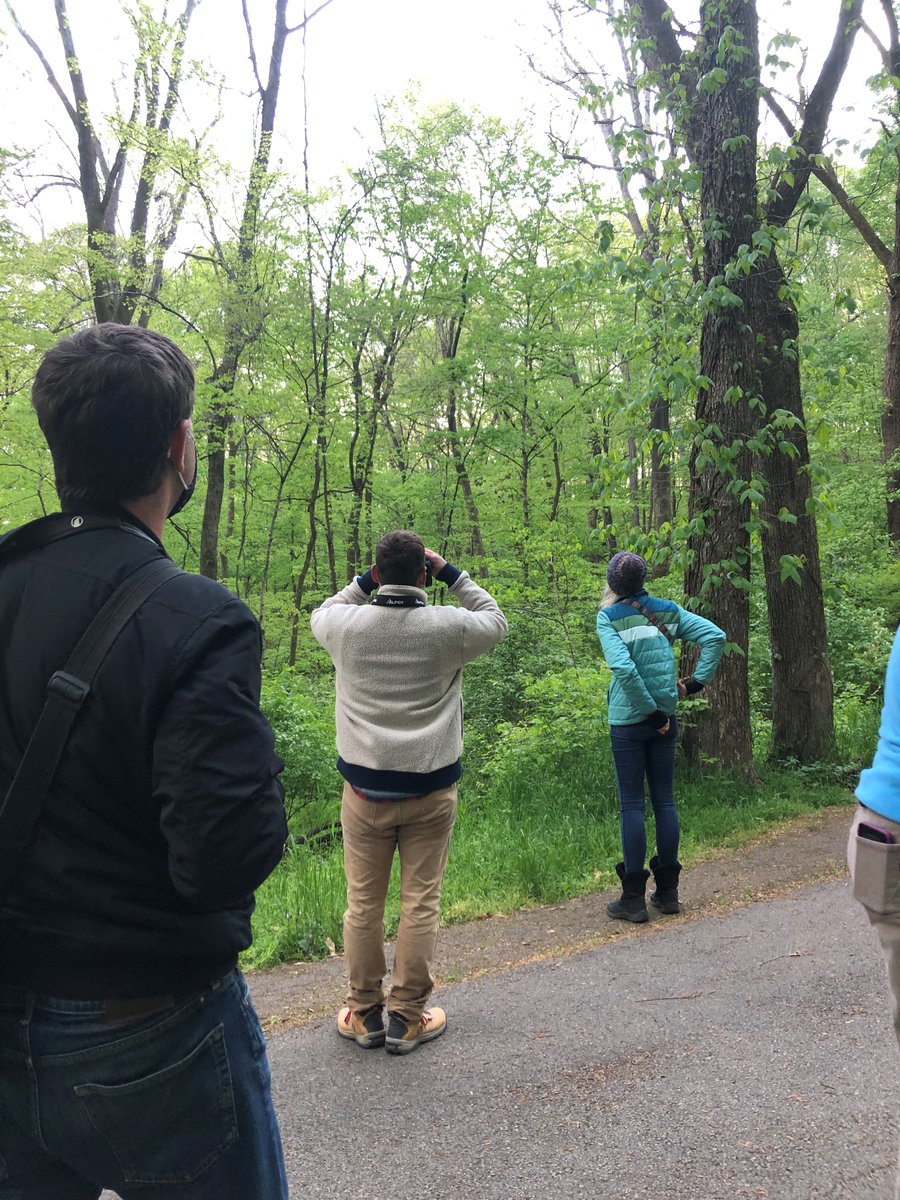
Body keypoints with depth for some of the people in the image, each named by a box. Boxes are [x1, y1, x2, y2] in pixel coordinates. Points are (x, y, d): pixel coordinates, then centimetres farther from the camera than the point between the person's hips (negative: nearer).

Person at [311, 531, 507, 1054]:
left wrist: (367, 581, 13)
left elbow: (323, 612, 20)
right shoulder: (449, 627, -9)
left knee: (363, 902, 12)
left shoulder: (347, 625, -6)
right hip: (430, 787, -1)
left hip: (365, 785, 1)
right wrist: (452, 574, 11)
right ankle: (407, 1018, 18)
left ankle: (365, 1015, 24)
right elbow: (495, 621, 12)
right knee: (421, 903, 8)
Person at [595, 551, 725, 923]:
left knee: (631, 804, 2)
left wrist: (650, 710, -13)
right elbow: (715, 635, -2)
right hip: (665, 720, 4)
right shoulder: (668, 610, 4)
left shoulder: (608, 617, -9)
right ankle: (668, 891, 20)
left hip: (627, 721, -4)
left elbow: (623, 667, -21)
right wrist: (696, 681, 1)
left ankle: (634, 898, 7)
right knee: (664, 800, 12)